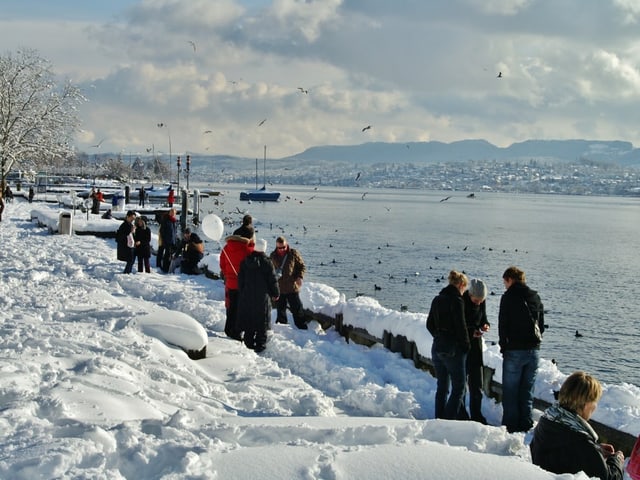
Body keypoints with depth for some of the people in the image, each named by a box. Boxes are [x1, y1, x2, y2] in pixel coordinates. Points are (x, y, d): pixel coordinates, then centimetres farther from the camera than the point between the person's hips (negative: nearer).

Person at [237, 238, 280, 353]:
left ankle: (249, 343, 17)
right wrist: (275, 293, 8)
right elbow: (273, 280, -6)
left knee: (248, 322, 12)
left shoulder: (245, 262, 1)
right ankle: (260, 344, 4)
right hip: (262, 298, -4)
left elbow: (240, 279, 7)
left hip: (247, 297, 4)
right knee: (262, 323, 3)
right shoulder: (267, 262, -11)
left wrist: (241, 294, 18)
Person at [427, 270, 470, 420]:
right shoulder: (456, 300, -13)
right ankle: (449, 419, -7)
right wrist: (466, 345, -3)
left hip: (437, 347, 8)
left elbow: (429, 324, 15)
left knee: (441, 387, 14)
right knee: (459, 387, 0)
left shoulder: (437, 299, 10)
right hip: (453, 349, -8)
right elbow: (461, 326, -15)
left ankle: (439, 419, 16)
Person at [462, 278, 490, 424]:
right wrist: (470, 332, -27)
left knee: (476, 384, 8)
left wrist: (485, 325, -10)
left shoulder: (482, 302, -1)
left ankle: (476, 415, 18)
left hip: (475, 345, 5)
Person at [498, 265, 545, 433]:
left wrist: (504, 347, 1)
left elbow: (502, 325, -9)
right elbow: (541, 325, 12)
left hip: (514, 350, -5)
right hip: (533, 350, 5)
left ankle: (510, 425, 5)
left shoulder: (508, 297, -9)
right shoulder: (535, 297, 8)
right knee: (527, 390, 13)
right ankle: (526, 424, 15)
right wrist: (535, 342, 16)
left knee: (510, 391, 4)